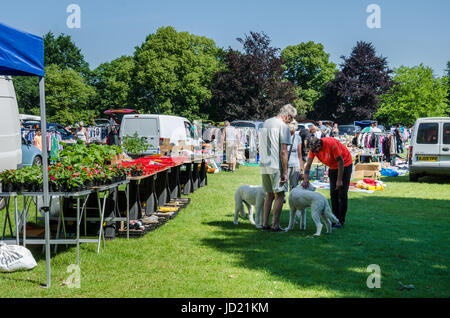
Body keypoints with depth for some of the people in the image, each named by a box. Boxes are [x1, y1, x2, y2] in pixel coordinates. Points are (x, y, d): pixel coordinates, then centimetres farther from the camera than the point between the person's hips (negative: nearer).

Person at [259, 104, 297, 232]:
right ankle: (275, 225, 2)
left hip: (264, 165, 7)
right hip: (276, 166, -7)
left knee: (269, 195, 16)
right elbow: (283, 152, -16)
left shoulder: (265, 123, 13)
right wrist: (285, 172, -13)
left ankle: (265, 223, 17)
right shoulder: (283, 126, -11)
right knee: (279, 196, 1)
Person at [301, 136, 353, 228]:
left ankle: (341, 221, -3)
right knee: (333, 194, 5)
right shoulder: (313, 148, -15)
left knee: (342, 194, -7)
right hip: (333, 167, 6)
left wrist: (339, 180, -22)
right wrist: (306, 179, -28)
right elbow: (308, 164, -14)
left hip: (345, 165, -6)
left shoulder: (331, 144, -33)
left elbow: (340, 162, -26)